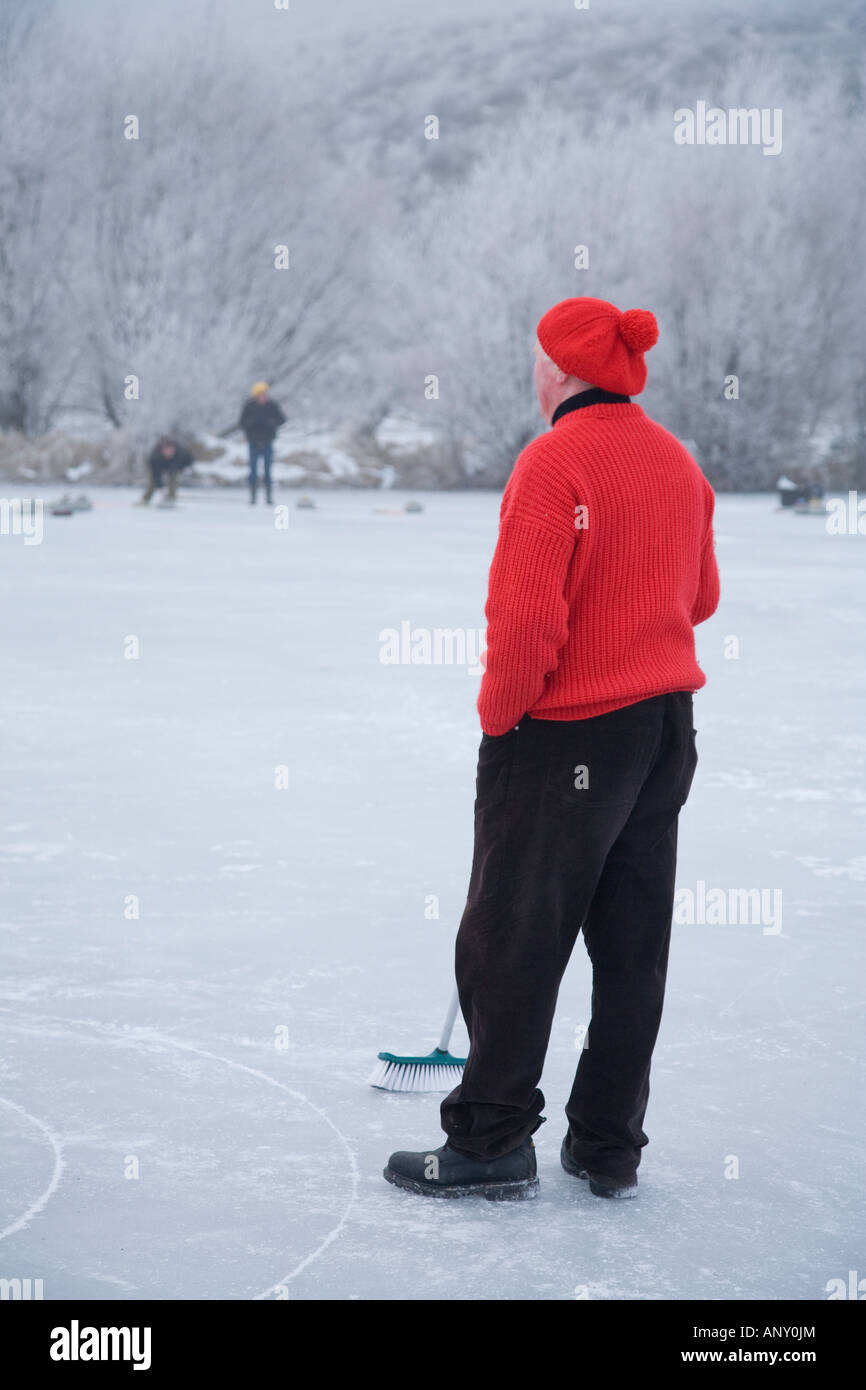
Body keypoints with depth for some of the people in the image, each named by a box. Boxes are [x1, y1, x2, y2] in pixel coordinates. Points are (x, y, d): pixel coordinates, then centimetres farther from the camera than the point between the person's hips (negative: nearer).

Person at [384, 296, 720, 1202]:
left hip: (563, 739, -8)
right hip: (666, 732, 8)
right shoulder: (678, 463, 8)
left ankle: (491, 1145, 9)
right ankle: (609, 1150, 19)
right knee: (632, 946, 11)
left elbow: (525, 618, -21)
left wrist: (499, 717, -8)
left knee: (512, 943, 3)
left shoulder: (554, 461, -16)